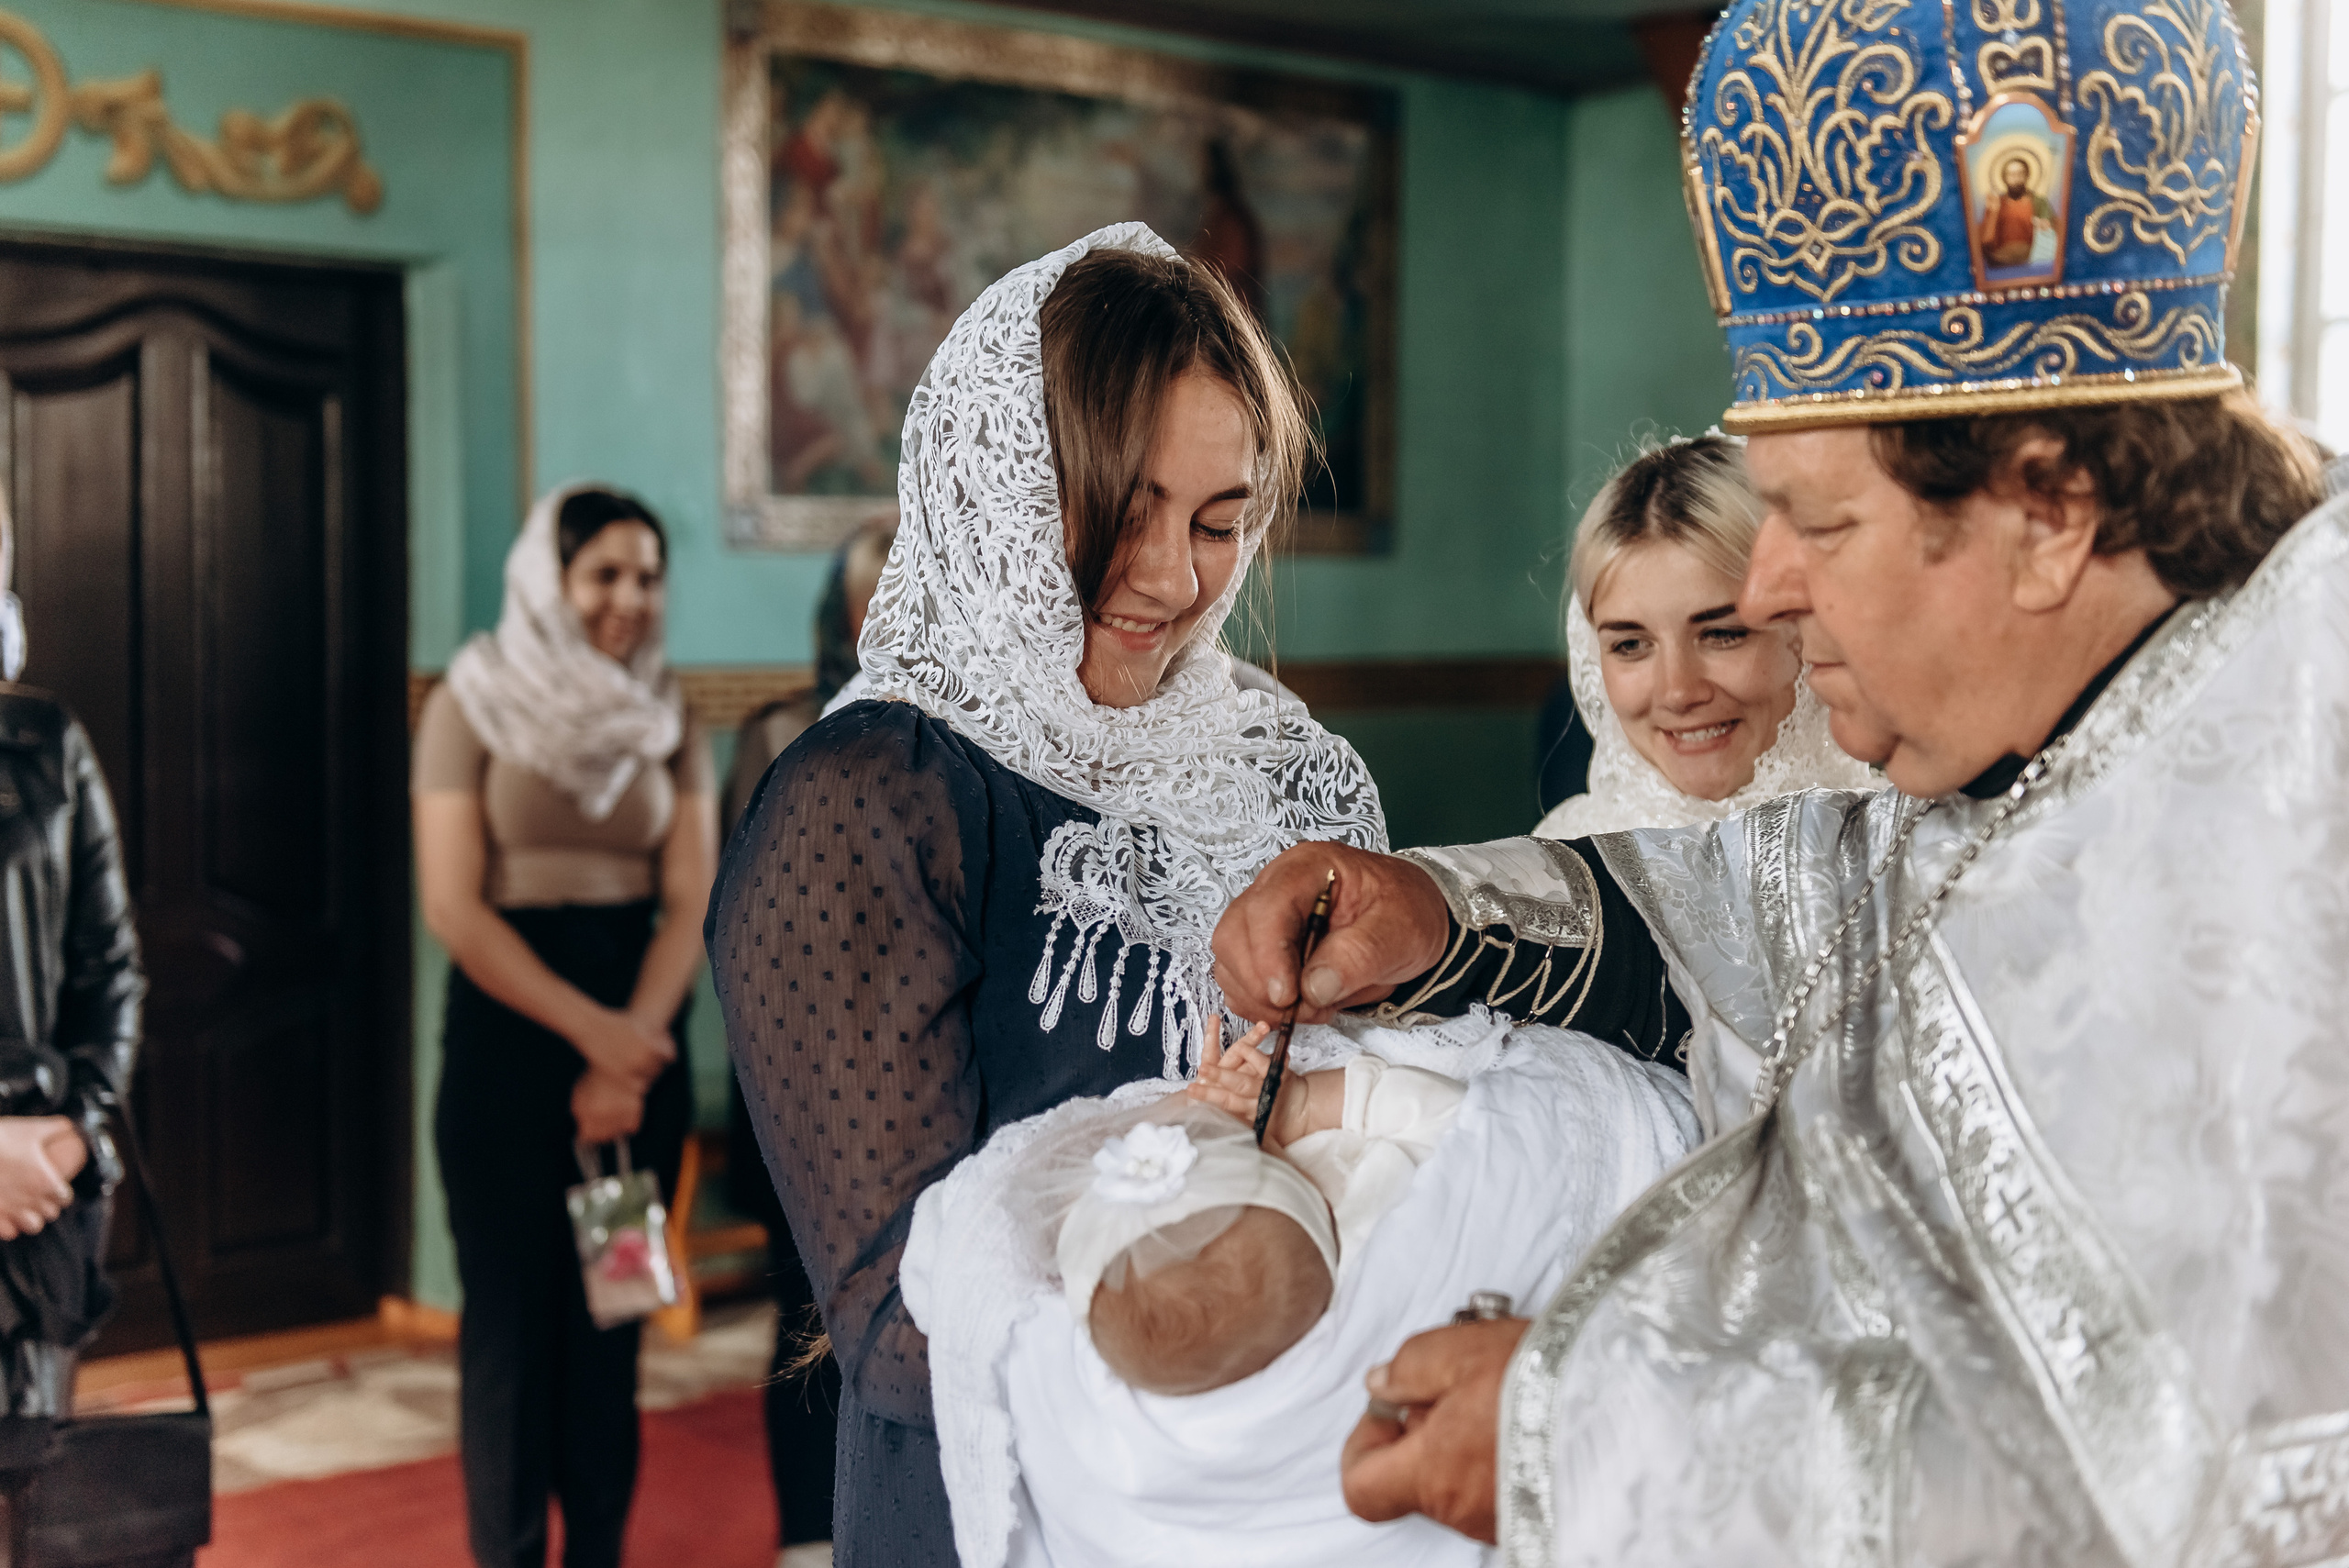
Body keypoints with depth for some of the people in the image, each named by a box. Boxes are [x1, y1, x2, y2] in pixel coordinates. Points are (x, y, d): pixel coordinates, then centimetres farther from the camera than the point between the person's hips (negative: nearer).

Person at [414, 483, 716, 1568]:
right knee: (511, 1313, 1)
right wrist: (589, 1029, -17)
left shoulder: (668, 723, 7)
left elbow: (689, 901, 2)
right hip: (508, 1028, -3)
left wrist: (633, 1048, -13)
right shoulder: (472, 705, -3)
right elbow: (452, 906, -9)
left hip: (639, 1035, 3)